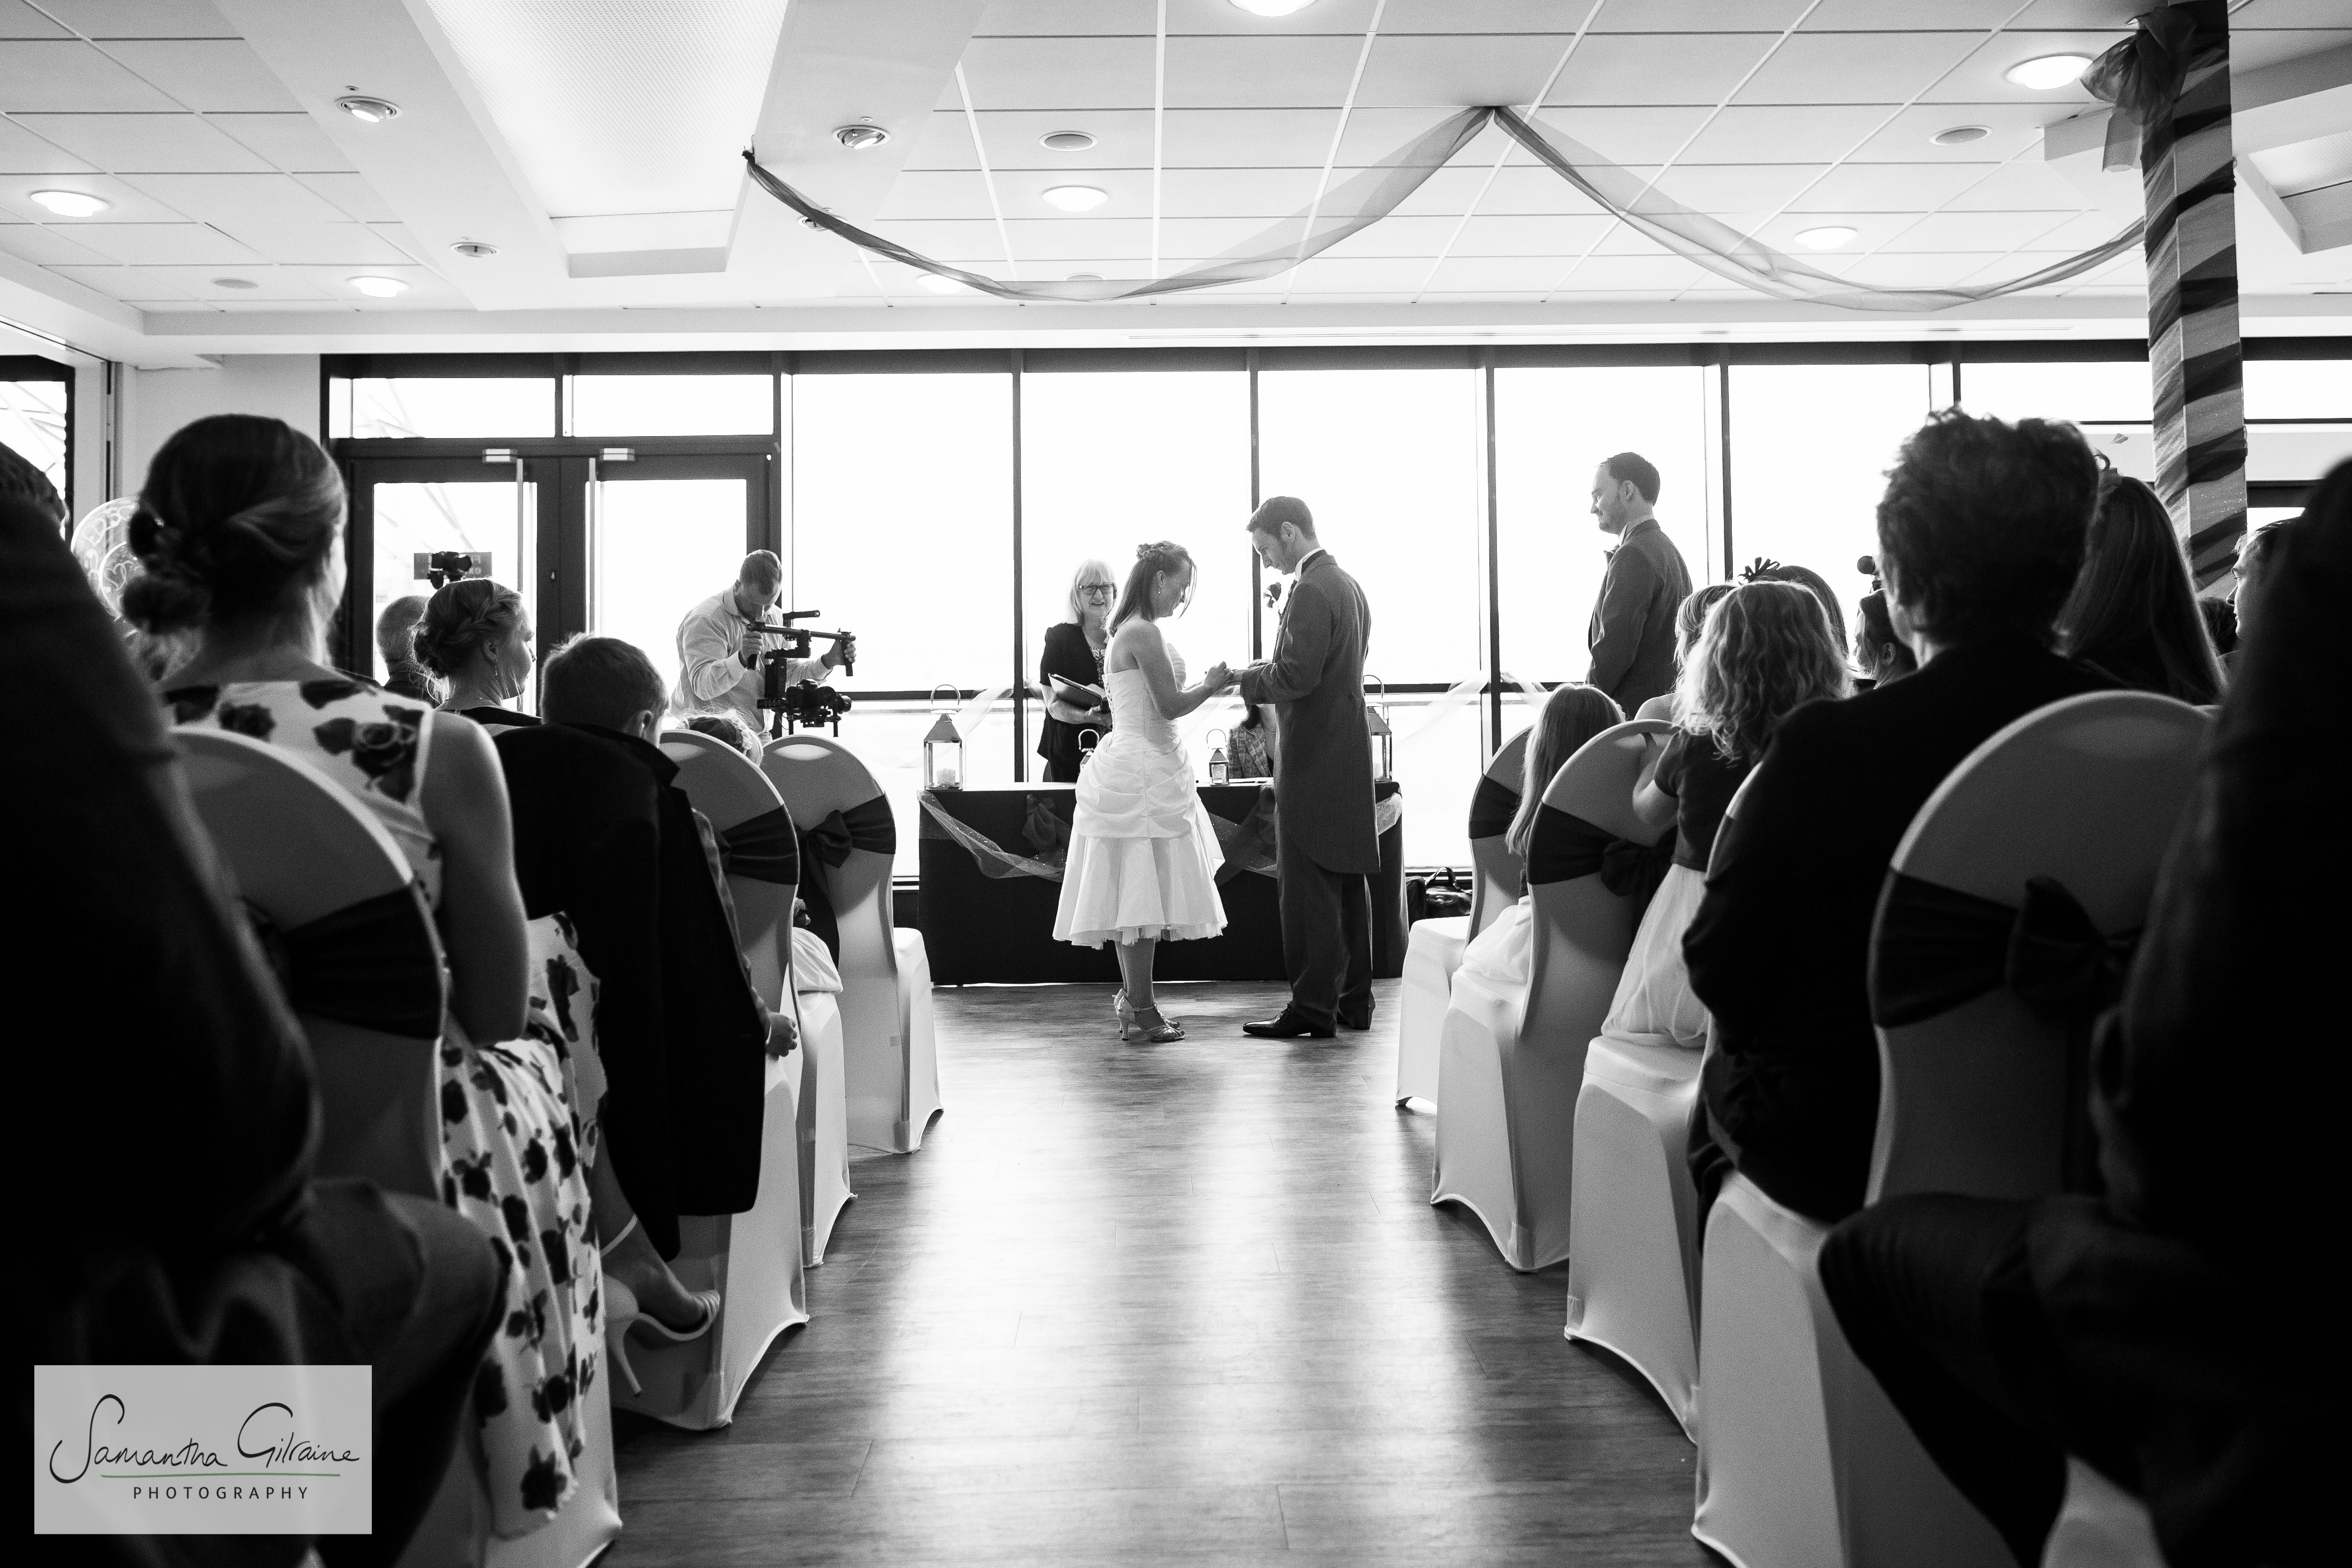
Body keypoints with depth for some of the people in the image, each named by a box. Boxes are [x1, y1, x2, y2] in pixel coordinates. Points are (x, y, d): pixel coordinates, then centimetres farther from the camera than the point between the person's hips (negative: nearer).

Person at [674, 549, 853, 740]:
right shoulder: (705, 620, -12)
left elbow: (789, 671, 17)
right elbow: (702, 686, -22)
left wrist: (829, 661, 0)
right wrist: (741, 659, -39)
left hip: (760, 735, 7)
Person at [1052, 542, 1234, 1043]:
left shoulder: (1128, 631, 16)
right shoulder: (1144, 632, -15)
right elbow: (1169, 706, -15)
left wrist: (1204, 685, 16)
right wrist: (1212, 685, -1)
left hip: (1133, 770, 11)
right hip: (1145, 774, -11)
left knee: (1134, 893, 13)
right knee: (1143, 891, -5)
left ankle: (1133, 1001, 21)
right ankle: (1141, 1011, 1)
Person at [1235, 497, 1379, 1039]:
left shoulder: (1312, 591, -15)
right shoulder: (1347, 584, 16)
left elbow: (1297, 676, -23)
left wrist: (1250, 678, -6)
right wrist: (1266, 677, 12)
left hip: (1314, 760, -10)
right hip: (1349, 755, 10)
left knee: (1308, 888, -5)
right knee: (1348, 882, 13)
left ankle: (1314, 1006, -2)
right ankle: (1352, 1000, 20)